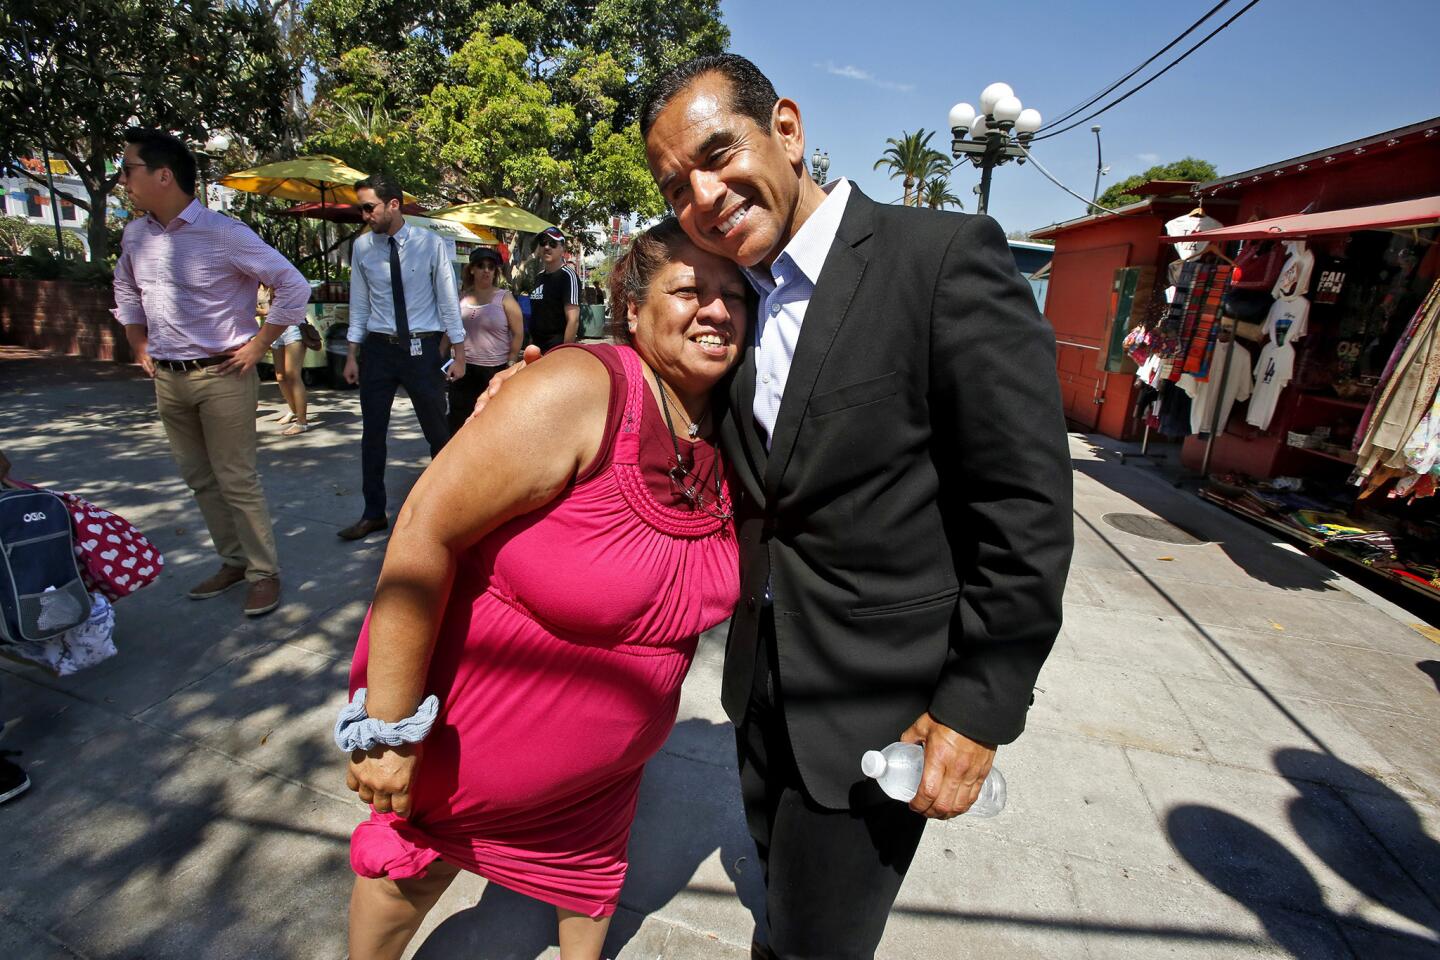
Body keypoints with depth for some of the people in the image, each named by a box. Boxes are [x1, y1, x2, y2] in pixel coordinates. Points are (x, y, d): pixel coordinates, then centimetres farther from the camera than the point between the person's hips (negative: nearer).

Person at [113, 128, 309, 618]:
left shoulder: (224, 233, -12)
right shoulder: (135, 235, 9)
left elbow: (294, 287, -13)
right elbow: (126, 293, 27)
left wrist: (256, 347, -11)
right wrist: (141, 348, 16)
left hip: (221, 377, -7)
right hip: (166, 379, 7)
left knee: (237, 481, -3)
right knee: (200, 481, 13)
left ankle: (264, 573, 9)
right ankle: (233, 561, 27)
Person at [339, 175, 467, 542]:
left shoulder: (430, 244, -7)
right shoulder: (362, 247, 2)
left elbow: (448, 301, -4)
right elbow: (359, 303, 7)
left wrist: (458, 355, -6)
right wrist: (352, 356, 6)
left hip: (422, 348, -3)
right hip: (378, 348, 3)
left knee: (438, 433, 6)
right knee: (372, 434, 8)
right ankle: (374, 514, 22)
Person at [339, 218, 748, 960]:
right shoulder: (580, 391, -30)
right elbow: (425, 530, -28)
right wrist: (389, 726, -23)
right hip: (469, 723, -5)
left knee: (591, 854, 27)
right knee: (417, 860, 21)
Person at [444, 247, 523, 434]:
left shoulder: (504, 298, -2)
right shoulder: (461, 297, 8)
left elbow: (518, 333, -4)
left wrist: (511, 364, -7)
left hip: (496, 370, -3)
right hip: (464, 368, 4)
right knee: (458, 418, 6)